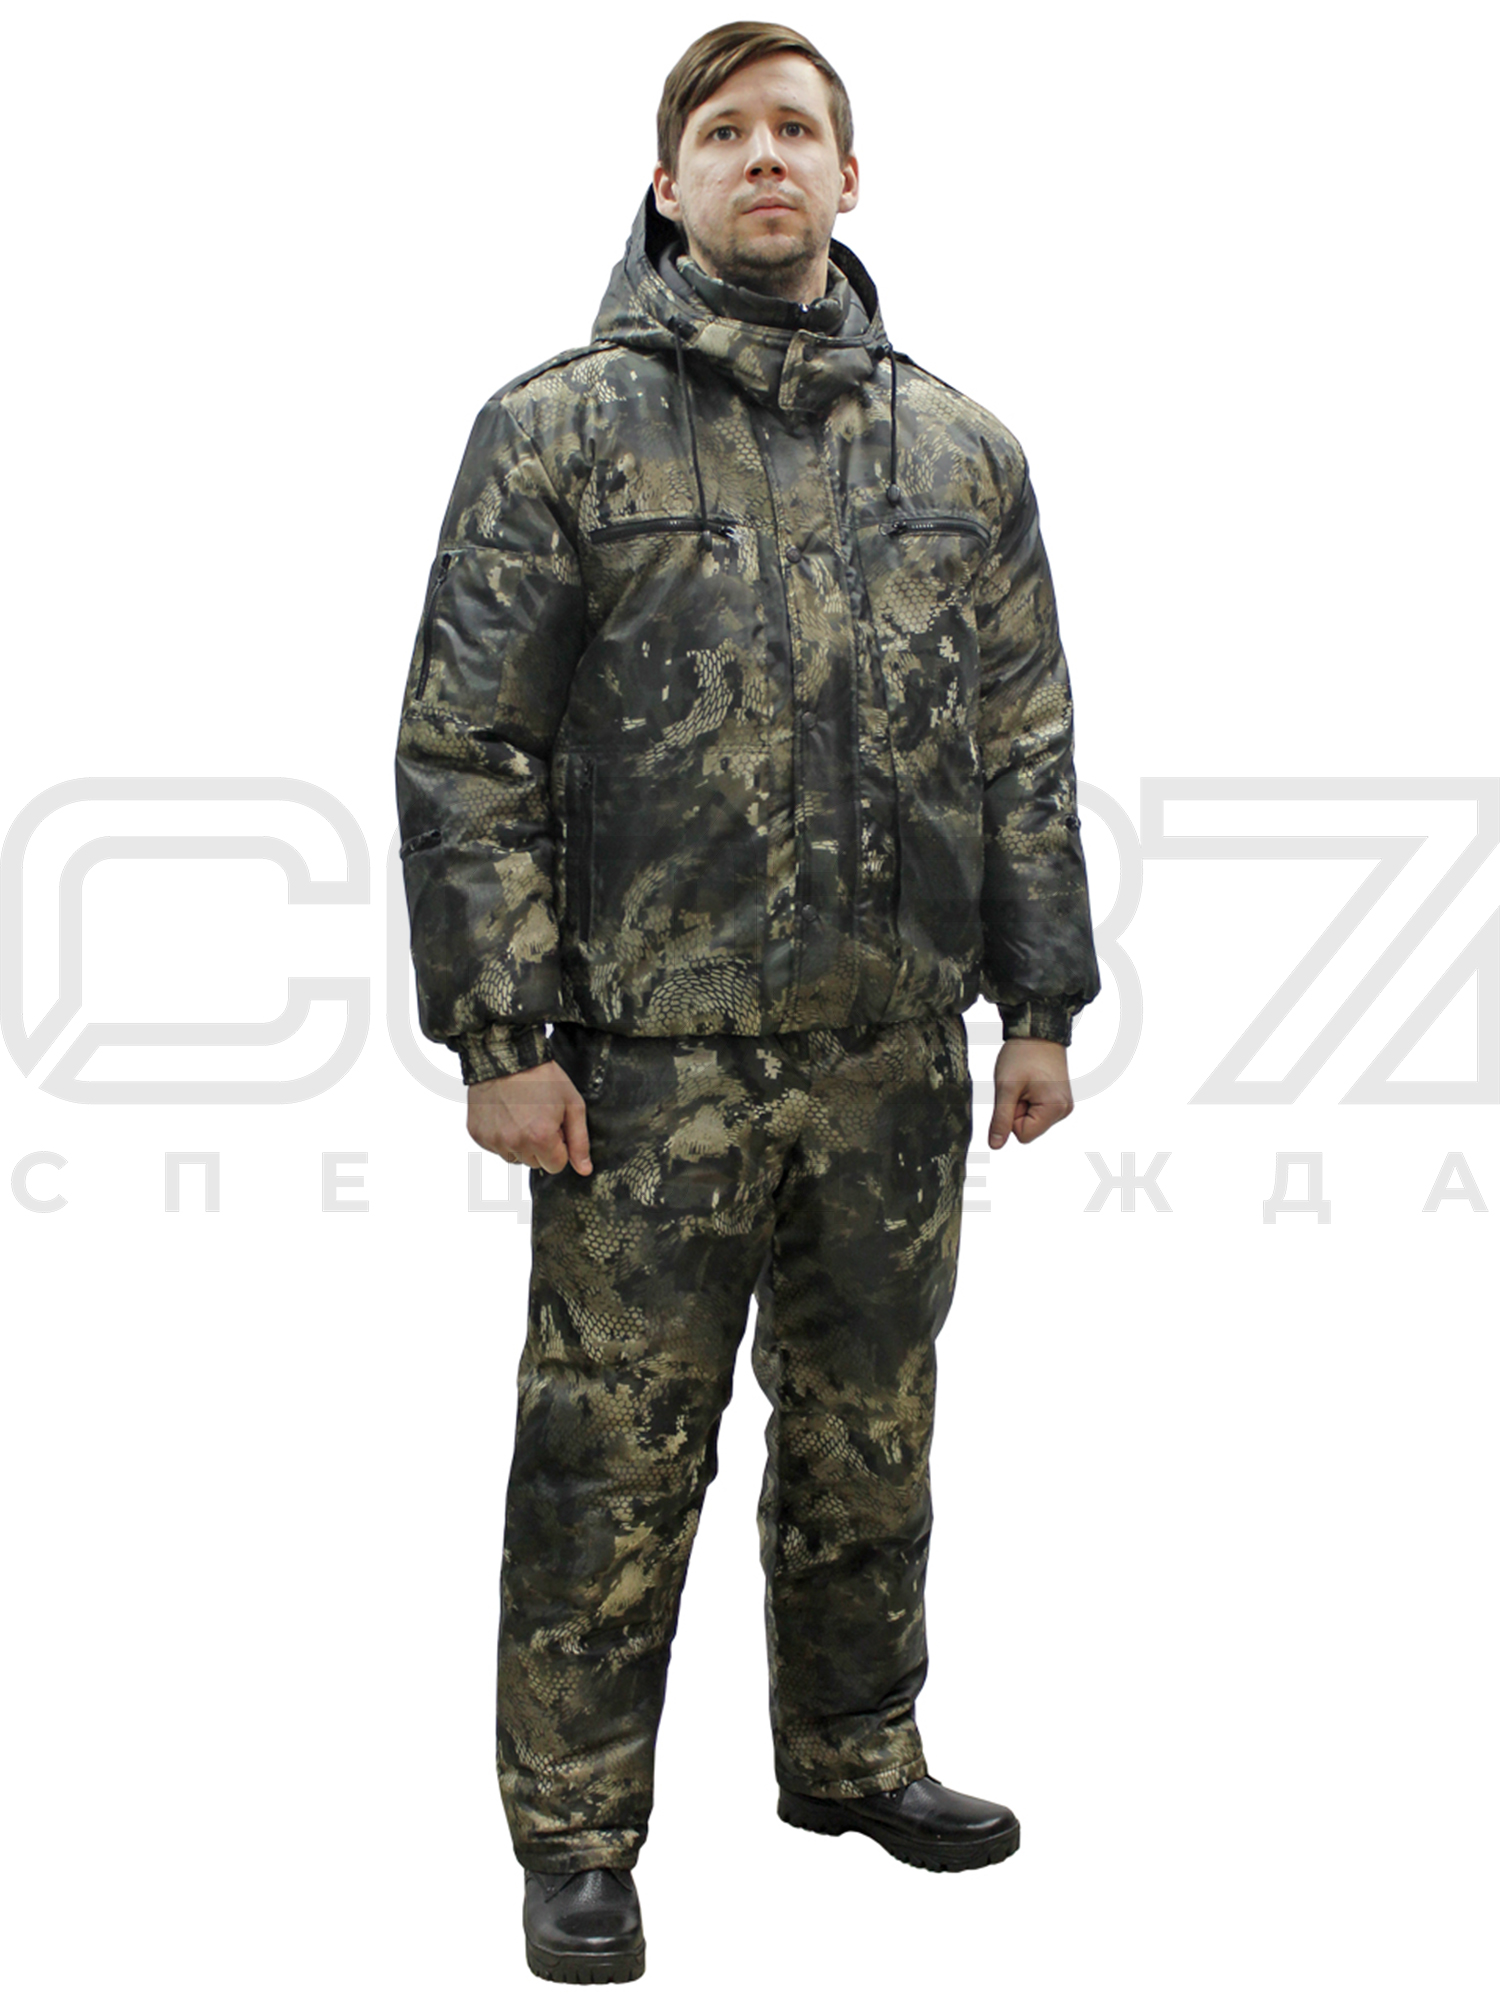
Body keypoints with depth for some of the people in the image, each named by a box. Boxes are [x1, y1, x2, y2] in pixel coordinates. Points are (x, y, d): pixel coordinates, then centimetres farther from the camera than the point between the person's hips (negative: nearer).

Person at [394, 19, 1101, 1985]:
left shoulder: (960, 449, 9)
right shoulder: (558, 429, -2)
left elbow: (1024, 743, 12)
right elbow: (464, 750, -4)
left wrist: (1042, 1004, 7)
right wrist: (501, 1033, -10)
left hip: (896, 1056, 4)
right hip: (653, 1061, -3)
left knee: (870, 1434, 16)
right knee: (613, 1460, 3)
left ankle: (855, 1755, 34)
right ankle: (575, 1837, 17)